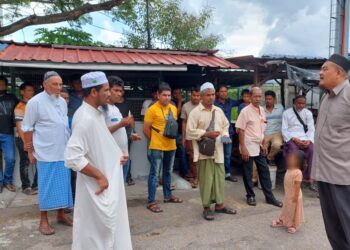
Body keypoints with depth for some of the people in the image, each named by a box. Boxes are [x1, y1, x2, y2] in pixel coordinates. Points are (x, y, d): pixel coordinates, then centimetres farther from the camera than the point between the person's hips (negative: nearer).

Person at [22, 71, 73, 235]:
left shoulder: (63, 101, 9)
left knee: (63, 184, 10)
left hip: (63, 151, 6)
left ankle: (61, 214, 24)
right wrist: (30, 151, -5)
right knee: (47, 185, 2)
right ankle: (43, 220, 15)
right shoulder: (35, 102, -9)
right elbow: (27, 128, -6)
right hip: (46, 152, -5)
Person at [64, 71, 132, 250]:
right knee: (98, 230, 8)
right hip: (97, 186, -9)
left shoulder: (96, 113, 6)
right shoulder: (86, 118, -25)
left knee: (108, 226, 24)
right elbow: (72, 158, -30)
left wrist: (117, 155, 4)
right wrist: (100, 176, -22)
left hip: (108, 180, 9)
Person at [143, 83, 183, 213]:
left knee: (168, 172, 19)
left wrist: (173, 136, 10)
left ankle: (168, 196, 33)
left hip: (171, 146, 7)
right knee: (154, 174, -2)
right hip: (157, 147, -6)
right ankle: (151, 202, 6)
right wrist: (154, 140, 2)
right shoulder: (152, 109, -12)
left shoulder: (173, 108, 7)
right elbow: (146, 129, -8)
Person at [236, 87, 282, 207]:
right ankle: (250, 196, 21)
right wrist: (243, 148, -18)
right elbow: (240, 130, -14)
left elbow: (261, 130, 15)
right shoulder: (245, 111, -13)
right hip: (249, 146, -7)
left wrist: (263, 144, 14)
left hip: (258, 146, 7)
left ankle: (269, 197, 21)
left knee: (264, 171, 11)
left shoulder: (261, 110, 8)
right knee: (248, 173, 6)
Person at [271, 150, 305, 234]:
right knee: (286, 209, 22)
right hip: (287, 195, 9)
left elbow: (298, 185, -25)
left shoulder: (298, 172, -26)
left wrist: (296, 196, -24)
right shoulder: (289, 170, 2)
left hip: (294, 196, -9)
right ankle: (282, 221, 36)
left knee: (294, 211, 8)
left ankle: (294, 226, 22)